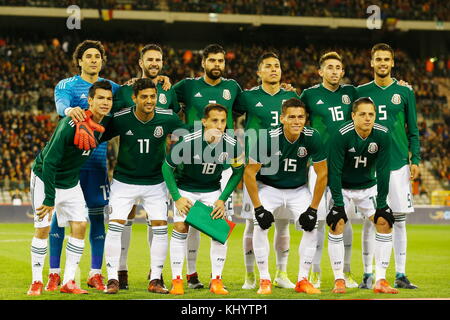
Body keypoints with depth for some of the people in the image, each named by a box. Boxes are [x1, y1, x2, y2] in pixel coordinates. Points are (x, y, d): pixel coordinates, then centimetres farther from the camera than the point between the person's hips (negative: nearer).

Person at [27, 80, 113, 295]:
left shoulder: (104, 124, -8)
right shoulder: (71, 124, -29)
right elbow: (49, 161, -29)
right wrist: (49, 199, -30)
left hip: (71, 181, 6)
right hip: (45, 178, -6)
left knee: (79, 226, -3)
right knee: (43, 228, -6)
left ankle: (68, 282, 4)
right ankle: (36, 282, 6)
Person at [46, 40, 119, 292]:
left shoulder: (111, 87, 12)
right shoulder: (67, 85, -1)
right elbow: (61, 103, -20)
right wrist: (69, 110, -44)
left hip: (97, 161, 3)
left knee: (97, 214, 4)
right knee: (60, 212, -2)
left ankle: (95, 274, 12)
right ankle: (54, 274, 4)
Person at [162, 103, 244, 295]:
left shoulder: (232, 145, -20)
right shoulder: (187, 142, -27)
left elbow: (238, 172, -1)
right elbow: (167, 167, -12)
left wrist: (222, 199, -7)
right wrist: (177, 198, -15)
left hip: (212, 190, 2)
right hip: (185, 189, -2)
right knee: (180, 227, -13)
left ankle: (216, 281, 1)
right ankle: (176, 281, -4)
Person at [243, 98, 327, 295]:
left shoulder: (312, 137, -21)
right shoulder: (268, 138, -27)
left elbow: (322, 174, -11)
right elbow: (249, 173, -18)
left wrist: (312, 209, -13)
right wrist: (258, 208, -20)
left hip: (298, 189, 2)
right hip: (269, 187, -2)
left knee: (311, 228, -13)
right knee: (260, 227, -21)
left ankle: (303, 280, 1)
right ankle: (264, 280, -8)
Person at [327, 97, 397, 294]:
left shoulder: (382, 135, -17)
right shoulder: (342, 136, -26)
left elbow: (383, 171, -14)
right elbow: (334, 171, -23)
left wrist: (381, 204, -16)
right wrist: (338, 203, -27)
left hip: (368, 187, 3)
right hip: (341, 187, -3)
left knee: (384, 222, -9)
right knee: (337, 225, -19)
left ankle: (380, 280, -5)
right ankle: (339, 280, -9)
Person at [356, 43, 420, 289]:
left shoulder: (404, 92, 7)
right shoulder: (361, 92, 7)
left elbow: (412, 129, 9)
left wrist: (415, 159, 1)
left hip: (398, 163, 0)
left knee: (399, 219, 1)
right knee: (369, 219, 0)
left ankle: (400, 275, 7)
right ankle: (368, 274, 7)